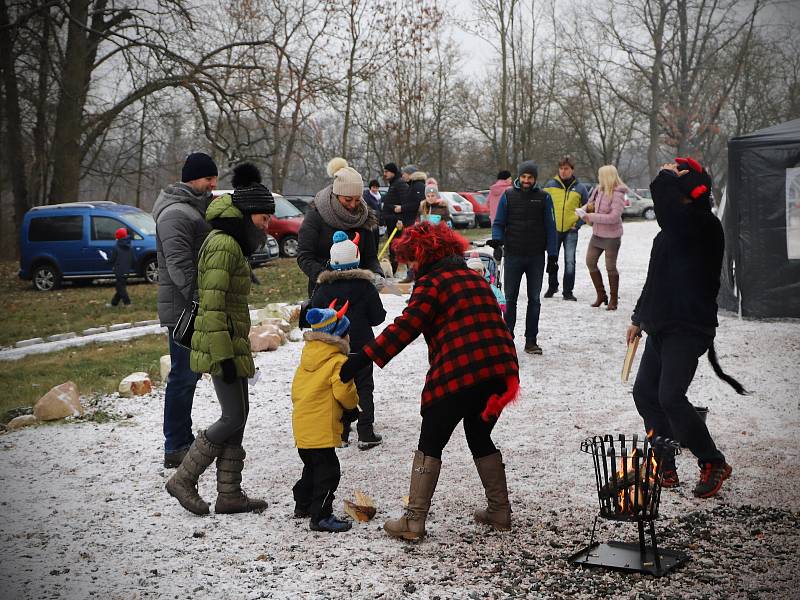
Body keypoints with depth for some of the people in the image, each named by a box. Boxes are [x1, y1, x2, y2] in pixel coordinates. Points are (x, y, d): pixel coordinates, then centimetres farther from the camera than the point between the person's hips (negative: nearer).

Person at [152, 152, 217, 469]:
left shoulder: (194, 208, 19)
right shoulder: (176, 214, -15)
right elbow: (179, 266, -23)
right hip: (183, 308, -11)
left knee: (188, 373, 15)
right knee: (183, 376, -6)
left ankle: (183, 440, 25)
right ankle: (175, 448, 0)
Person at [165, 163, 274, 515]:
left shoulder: (231, 243, 16)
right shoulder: (224, 245, -16)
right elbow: (212, 305, -21)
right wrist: (223, 355, -23)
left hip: (230, 343, 10)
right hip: (222, 343, -10)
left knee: (236, 416, 11)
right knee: (234, 417, -6)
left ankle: (229, 494, 17)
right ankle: (183, 479, 5)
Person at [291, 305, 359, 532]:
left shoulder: (306, 357, 11)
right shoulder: (338, 362, -14)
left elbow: (296, 388, 17)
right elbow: (344, 393, -16)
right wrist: (353, 402, 4)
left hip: (301, 426, 9)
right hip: (322, 428, -9)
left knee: (312, 467, 24)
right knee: (327, 471, -4)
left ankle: (303, 505, 34)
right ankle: (321, 516, -5)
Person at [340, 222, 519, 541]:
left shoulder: (431, 282, -3)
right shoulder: (476, 278, 22)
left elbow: (405, 327, -15)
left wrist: (361, 359, -18)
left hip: (456, 376, -7)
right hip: (499, 372, 7)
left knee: (430, 445, 4)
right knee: (480, 439, 24)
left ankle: (414, 520, 4)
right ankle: (499, 512, 27)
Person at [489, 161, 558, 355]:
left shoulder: (543, 197, 3)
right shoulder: (508, 195, 2)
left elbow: (550, 227, 5)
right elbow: (499, 223, 5)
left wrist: (552, 256, 0)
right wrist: (497, 242, -14)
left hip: (536, 257, 1)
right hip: (513, 255, 0)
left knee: (534, 299, 5)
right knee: (510, 299, 3)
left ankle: (531, 340, 11)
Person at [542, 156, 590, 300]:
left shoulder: (580, 188, 2)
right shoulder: (550, 185, 1)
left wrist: (578, 224, -1)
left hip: (571, 230, -1)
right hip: (553, 229, 1)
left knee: (570, 261, -5)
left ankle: (568, 291, 2)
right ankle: (552, 287, 27)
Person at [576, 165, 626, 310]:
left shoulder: (617, 195, -18)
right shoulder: (598, 190, 3)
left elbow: (614, 217, -24)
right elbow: (591, 204, 21)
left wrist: (591, 216, -23)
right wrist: (588, 208, -4)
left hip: (611, 236, -8)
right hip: (597, 234, 8)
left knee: (610, 267, 1)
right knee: (590, 262, 8)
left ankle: (614, 299, 15)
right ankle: (601, 294, 22)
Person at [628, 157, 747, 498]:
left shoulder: (703, 226, -16)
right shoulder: (673, 230, 15)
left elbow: (663, 193, -34)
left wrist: (669, 176, -12)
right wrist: (639, 318, 30)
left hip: (688, 329, -10)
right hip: (663, 327, 10)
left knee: (670, 397, -15)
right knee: (645, 393, 10)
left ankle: (713, 463, 3)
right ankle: (665, 469, 19)